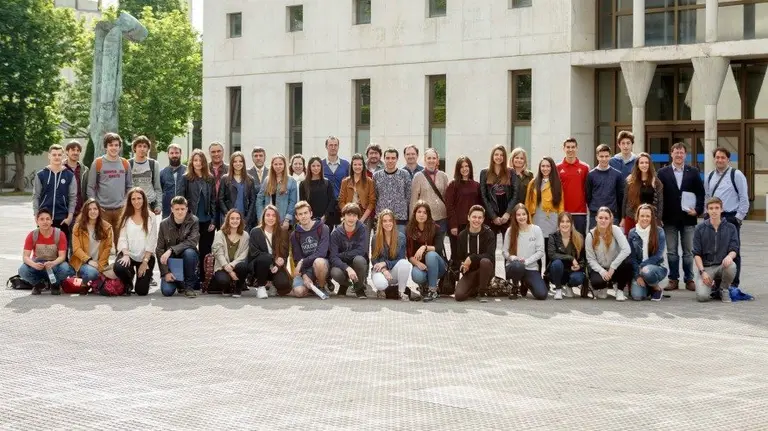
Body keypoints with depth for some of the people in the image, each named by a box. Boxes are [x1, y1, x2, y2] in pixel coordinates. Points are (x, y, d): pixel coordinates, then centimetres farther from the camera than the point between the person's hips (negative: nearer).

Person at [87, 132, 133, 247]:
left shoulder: (125, 164, 9)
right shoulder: (97, 163, -1)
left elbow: (129, 186, 15)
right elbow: (91, 187, 0)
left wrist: (127, 202, 4)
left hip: (121, 209, 3)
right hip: (102, 209, -3)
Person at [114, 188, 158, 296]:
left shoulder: (151, 217, -2)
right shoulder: (126, 217, 4)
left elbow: (152, 241, -5)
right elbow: (122, 238, -2)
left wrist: (145, 261, -11)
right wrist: (126, 255, -19)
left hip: (145, 256, -1)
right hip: (128, 254, 1)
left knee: (142, 291, -9)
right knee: (118, 268, -33)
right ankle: (128, 282, 6)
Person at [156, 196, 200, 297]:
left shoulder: (194, 221, -9)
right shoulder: (164, 224, -4)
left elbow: (191, 242, -22)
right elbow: (159, 250, -4)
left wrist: (171, 250, -32)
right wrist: (165, 272, -14)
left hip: (187, 259, -1)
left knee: (189, 252, -36)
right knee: (166, 291, -20)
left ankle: (189, 286, -16)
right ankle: (179, 283, 18)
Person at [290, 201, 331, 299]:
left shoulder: (322, 228, -7)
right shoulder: (295, 235, 4)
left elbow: (321, 253, -18)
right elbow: (297, 258, -1)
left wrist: (303, 262, -19)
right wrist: (304, 276, -17)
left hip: (322, 264, -3)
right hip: (305, 269, 3)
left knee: (318, 262, -40)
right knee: (298, 292, -25)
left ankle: (322, 287, -10)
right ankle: (312, 285, 12)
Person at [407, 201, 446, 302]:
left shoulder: (435, 228, -5)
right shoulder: (409, 230, -1)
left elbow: (438, 249, -15)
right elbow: (409, 255, -4)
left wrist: (424, 247, -32)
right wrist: (417, 263, -23)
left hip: (437, 267, 0)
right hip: (419, 264, 0)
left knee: (431, 255, -34)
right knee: (417, 276, -35)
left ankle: (433, 290, -27)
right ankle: (425, 285, 4)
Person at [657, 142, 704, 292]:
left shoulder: (693, 172, 6)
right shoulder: (663, 173, 3)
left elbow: (701, 193, 5)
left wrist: (698, 210, -8)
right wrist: (660, 216, -6)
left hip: (688, 218, 0)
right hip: (670, 218, 0)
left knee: (688, 251, 6)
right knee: (671, 251, 4)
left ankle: (689, 279, 13)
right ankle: (673, 279, 11)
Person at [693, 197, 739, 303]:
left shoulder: (730, 228, 3)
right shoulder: (700, 229, 2)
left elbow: (734, 250, -2)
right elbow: (696, 254, 1)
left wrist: (729, 256, -27)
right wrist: (702, 271, -12)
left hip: (723, 265, 1)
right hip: (706, 266, -1)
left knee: (731, 266, -37)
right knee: (702, 296, -24)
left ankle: (724, 289, -4)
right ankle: (711, 286, 15)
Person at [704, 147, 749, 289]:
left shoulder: (736, 175, -4)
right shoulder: (709, 177, 14)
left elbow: (744, 198, -6)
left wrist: (739, 217, -10)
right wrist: (707, 215, 8)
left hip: (731, 218, -5)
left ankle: (734, 283, 4)